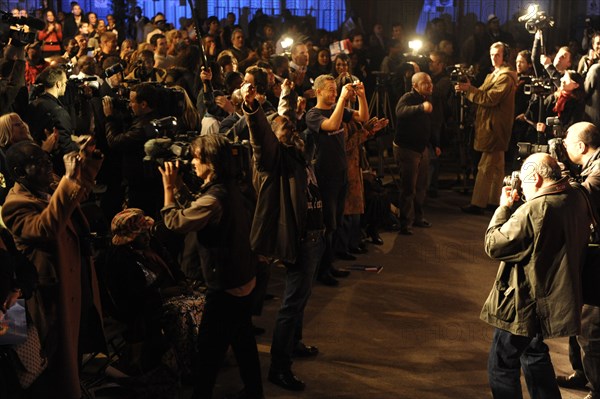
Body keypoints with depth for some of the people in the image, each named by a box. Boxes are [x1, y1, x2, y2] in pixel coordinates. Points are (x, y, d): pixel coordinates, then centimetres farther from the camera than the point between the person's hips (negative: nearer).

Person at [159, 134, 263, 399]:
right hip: (244, 279, 10)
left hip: (225, 287, -10)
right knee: (243, 340, 21)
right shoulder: (230, 188, 5)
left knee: (209, 347, 4)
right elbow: (191, 215, 10)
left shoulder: (213, 198, -26)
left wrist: (169, 187, -13)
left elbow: (174, 222, -22)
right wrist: (178, 188, 4)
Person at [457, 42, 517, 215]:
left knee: (485, 167, -11)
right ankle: (494, 200, 23)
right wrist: (468, 89, -3)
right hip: (492, 126, 11)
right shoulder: (493, 75, 20)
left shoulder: (505, 77, -13)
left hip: (494, 127, -11)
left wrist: (469, 89, -19)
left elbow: (490, 98, -22)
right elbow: (482, 95, 14)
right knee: (496, 166, 15)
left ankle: (478, 204, -11)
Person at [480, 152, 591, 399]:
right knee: (534, 351, 29)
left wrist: (504, 208, -8)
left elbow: (493, 246, -19)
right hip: (559, 297, 9)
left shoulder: (533, 211, -28)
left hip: (525, 304, -9)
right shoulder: (577, 198, -1)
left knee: (501, 366, 6)